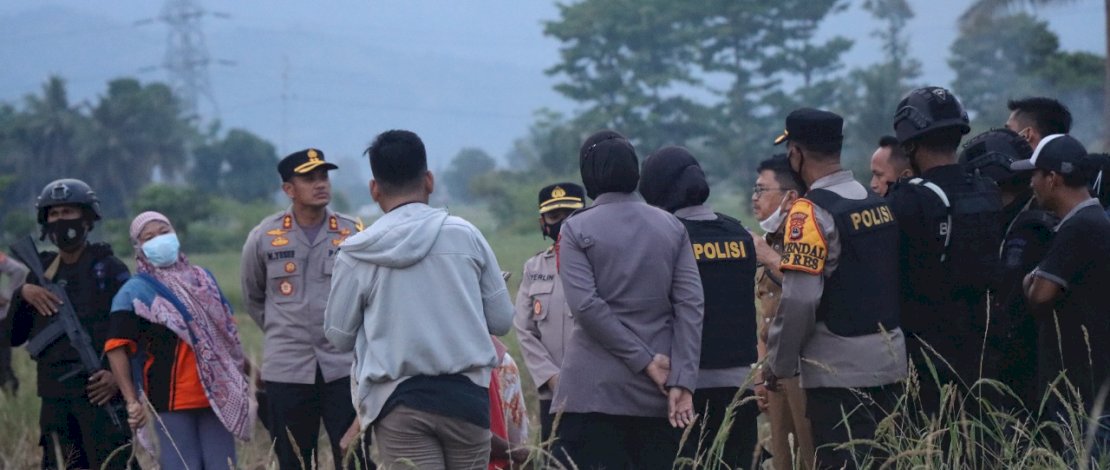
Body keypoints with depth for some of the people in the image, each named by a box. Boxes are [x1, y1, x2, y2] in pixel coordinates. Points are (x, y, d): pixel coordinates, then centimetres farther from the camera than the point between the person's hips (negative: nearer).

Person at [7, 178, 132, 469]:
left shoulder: (109, 269, 1)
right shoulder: (42, 272, 15)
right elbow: (13, 336, 14)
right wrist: (22, 295, -2)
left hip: (100, 393, -6)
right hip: (54, 397, 6)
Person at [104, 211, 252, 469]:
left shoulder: (202, 279, 15)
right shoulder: (134, 293, -3)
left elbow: (227, 329, 26)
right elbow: (117, 348, -10)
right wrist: (132, 401, -16)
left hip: (217, 397, 5)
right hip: (172, 402, -5)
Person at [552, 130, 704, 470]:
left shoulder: (577, 229, -1)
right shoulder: (672, 228, 9)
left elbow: (586, 305, -11)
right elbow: (690, 305, 0)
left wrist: (645, 361, -8)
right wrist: (682, 381, -5)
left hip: (594, 389, -4)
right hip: (657, 393, 4)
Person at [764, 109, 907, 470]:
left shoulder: (811, 212, -13)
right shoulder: (878, 203, 10)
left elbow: (799, 300, -18)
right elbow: (891, 281, 14)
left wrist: (778, 364, -7)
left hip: (839, 372, -7)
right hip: (890, 363, 7)